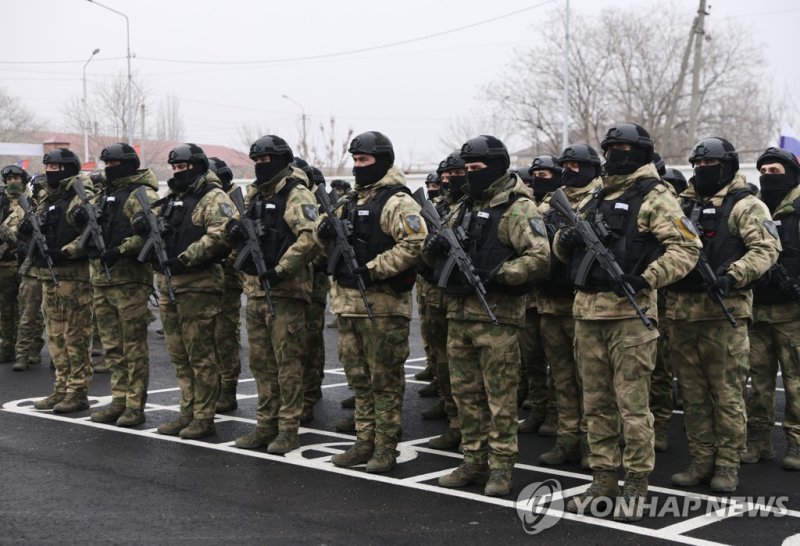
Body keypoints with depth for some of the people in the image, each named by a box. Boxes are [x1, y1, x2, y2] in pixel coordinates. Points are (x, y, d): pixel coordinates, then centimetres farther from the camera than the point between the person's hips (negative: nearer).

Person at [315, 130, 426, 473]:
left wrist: (372, 269, -22)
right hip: (348, 303, 9)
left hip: (382, 306, -9)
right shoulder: (352, 202, 18)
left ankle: (386, 448, 6)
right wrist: (325, 230, 0)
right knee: (359, 379, 14)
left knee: (385, 381, -1)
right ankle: (365, 443, 23)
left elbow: (414, 243, -22)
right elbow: (331, 245, 24)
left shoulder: (396, 202, -9)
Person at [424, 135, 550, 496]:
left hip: (497, 316, -8)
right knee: (466, 393, 12)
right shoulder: (466, 208, 18)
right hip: (459, 313, 8)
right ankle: (474, 461, 22)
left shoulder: (517, 209, -6)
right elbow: (435, 259, 20)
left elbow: (539, 257, -17)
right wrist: (435, 247, -3)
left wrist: (498, 274, -24)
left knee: (500, 396, -2)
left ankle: (501, 468, 5)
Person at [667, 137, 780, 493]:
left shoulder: (745, 206, -1)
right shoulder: (682, 205, 18)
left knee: (727, 394, -1)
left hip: (723, 314, -6)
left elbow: (766, 248, -11)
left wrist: (733, 276, -24)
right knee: (692, 394, 10)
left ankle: (727, 465, 7)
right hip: (681, 314, 6)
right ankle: (701, 461, 19)